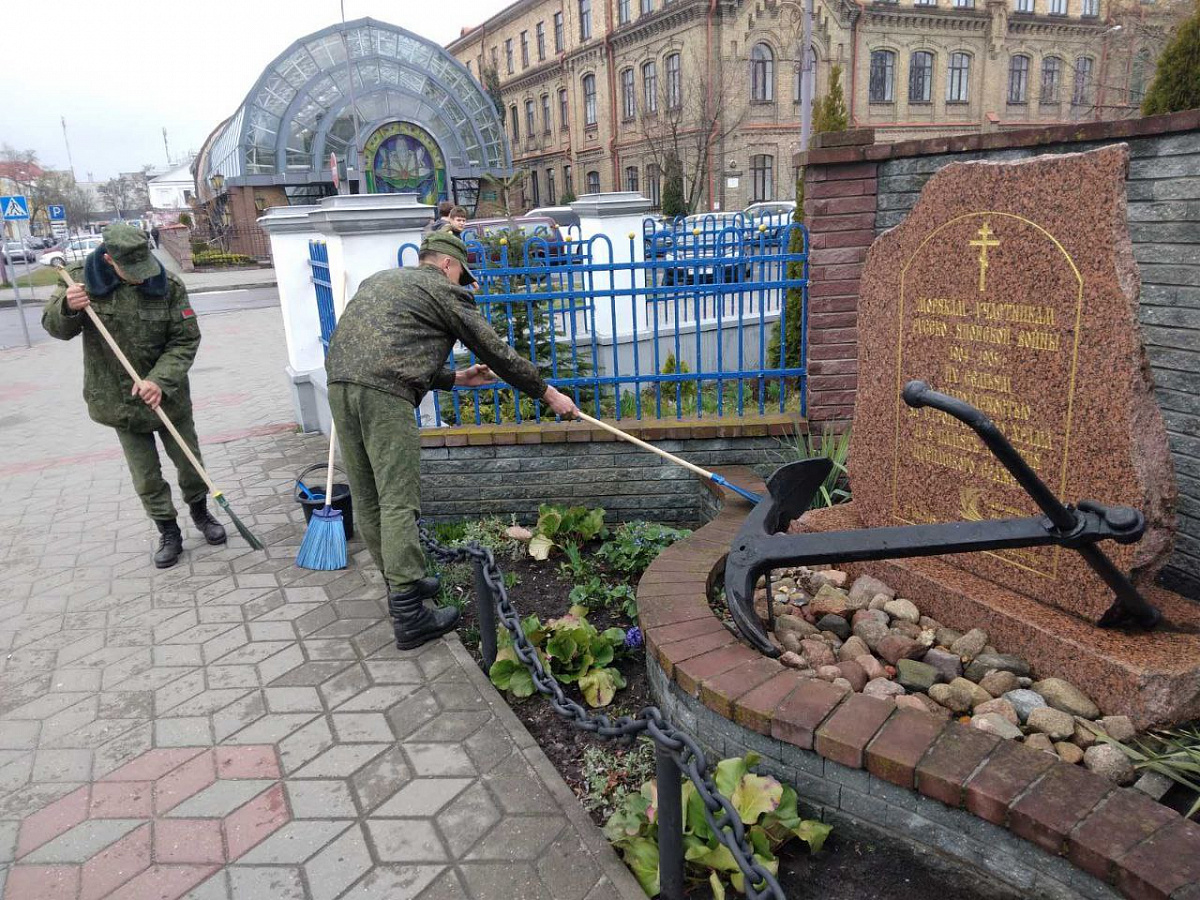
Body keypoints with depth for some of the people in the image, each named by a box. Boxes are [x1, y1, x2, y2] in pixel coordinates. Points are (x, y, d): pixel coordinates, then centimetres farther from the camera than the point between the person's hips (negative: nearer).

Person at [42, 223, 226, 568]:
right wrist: (67, 308, -24)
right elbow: (55, 327, 0)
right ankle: (169, 534, 25)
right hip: (119, 401, 1)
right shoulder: (82, 278, -10)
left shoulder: (169, 285, -14)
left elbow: (186, 340, -12)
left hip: (168, 396, 0)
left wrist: (160, 380, -26)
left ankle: (200, 513, 40)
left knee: (190, 462, 14)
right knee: (146, 476, 8)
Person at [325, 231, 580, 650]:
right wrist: (548, 393, 19)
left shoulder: (380, 280, 31)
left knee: (367, 498, 14)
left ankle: (400, 582, 29)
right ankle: (408, 615, -5)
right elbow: (496, 352, 10)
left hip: (339, 382, 8)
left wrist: (455, 378, 39)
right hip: (384, 394, -8)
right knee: (398, 502, -7)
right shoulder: (444, 290, 9)